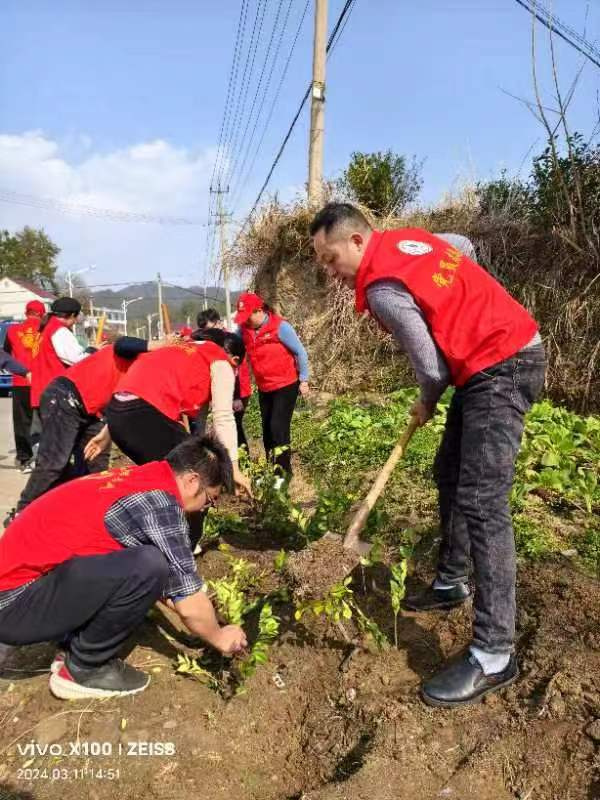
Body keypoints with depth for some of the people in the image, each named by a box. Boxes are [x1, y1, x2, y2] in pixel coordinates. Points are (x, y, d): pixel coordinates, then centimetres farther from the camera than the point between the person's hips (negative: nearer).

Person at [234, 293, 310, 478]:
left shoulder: (280, 326, -17)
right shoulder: (244, 329, -2)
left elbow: (300, 352, -11)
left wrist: (303, 380, -10)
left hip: (286, 385, -6)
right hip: (264, 389, 6)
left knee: (278, 427, -12)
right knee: (267, 428, 11)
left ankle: (284, 472, -1)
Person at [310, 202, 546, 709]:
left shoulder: (382, 288, -19)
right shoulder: (408, 238, 8)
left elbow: (431, 368, -17)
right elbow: (465, 250, 25)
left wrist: (426, 406, 4)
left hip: (501, 368, -10)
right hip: (498, 359, 11)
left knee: (480, 500, -15)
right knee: (451, 473, 15)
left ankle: (494, 656, -9)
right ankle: (451, 584, 29)